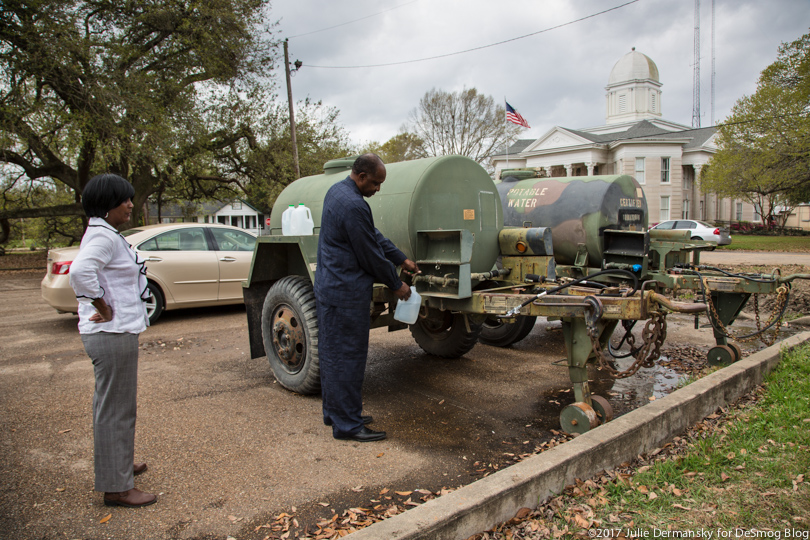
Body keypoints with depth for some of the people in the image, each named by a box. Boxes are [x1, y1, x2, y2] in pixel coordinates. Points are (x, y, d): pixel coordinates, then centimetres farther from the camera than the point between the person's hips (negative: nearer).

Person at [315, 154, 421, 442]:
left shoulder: (337, 191, 12)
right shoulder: (353, 206, -22)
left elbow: (374, 235, 17)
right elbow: (371, 255, -16)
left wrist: (401, 259, 18)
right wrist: (396, 285, -2)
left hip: (329, 286, 11)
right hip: (346, 292, -11)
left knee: (332, 352, 17)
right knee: (347, 356, -2)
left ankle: (334, 412, 31)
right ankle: (347, 424, 8)